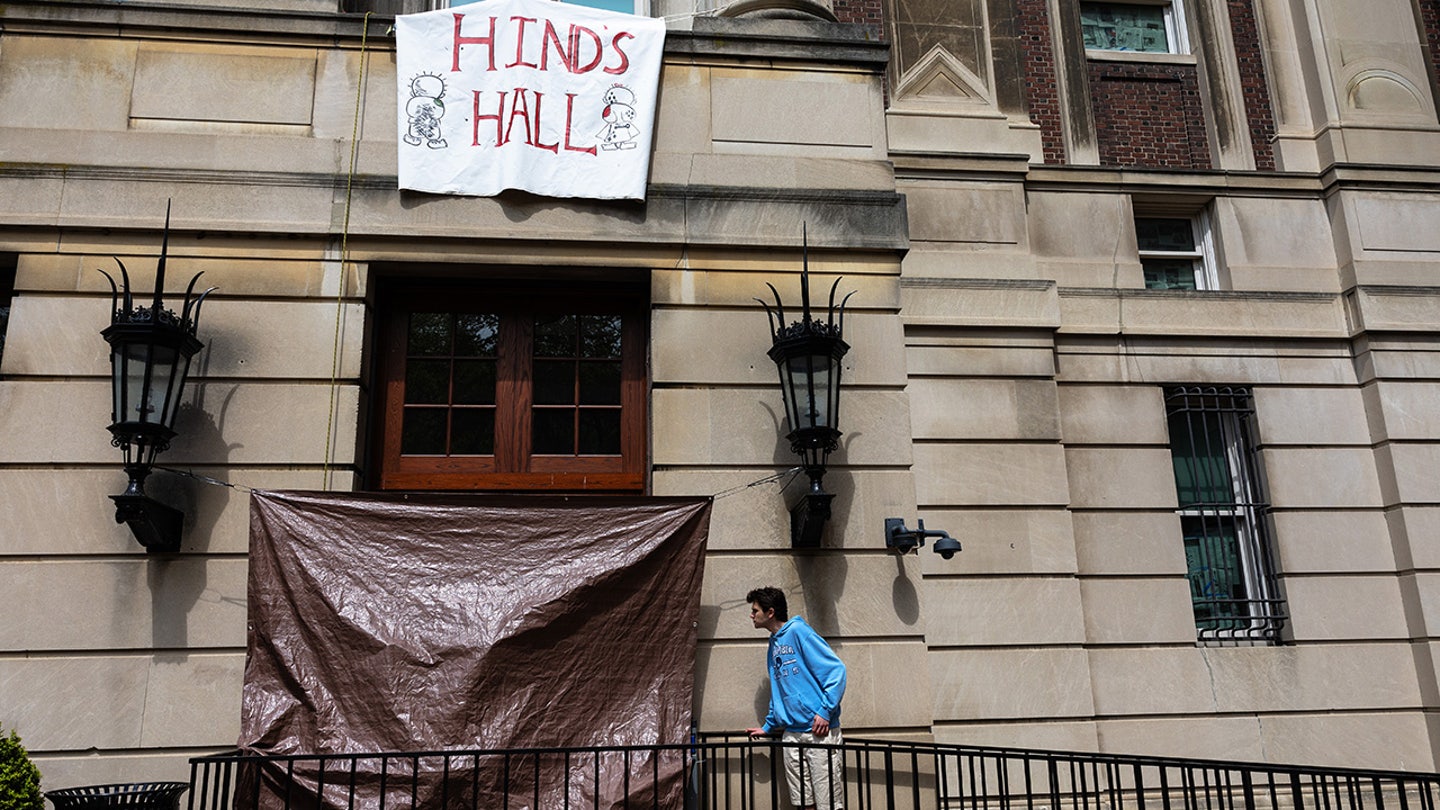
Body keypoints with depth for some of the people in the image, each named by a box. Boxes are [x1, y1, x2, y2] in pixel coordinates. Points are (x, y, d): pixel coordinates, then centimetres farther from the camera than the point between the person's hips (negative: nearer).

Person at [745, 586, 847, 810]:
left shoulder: (798, 631, -7)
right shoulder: (774, 645, 18)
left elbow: (836, 669, -13)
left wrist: (825, 711, -18)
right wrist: (768, 727, 28)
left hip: (819, 731, -8)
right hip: (791, 734, 8)